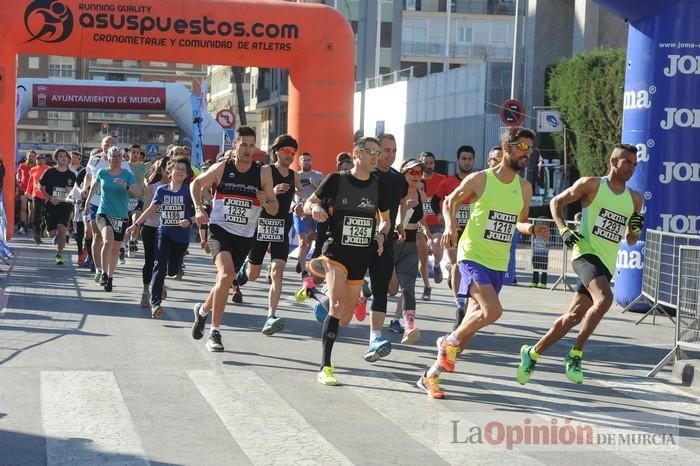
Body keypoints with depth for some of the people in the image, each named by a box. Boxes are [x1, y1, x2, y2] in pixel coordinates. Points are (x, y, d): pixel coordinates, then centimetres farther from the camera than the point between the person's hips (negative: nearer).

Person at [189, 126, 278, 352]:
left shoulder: (263, 173, -4)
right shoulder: (222, 168, -5)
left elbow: (275, 210, 0)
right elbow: (196, 184, 12)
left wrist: (266, 202, -21)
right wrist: (199, 208, -3)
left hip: (244, 237, 3)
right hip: (220, 229, -3)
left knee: (225, 281, 14)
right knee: (227, 274, -25)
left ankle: (203, 310, 47)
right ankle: (214, 332, -15)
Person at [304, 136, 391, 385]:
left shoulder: (379, 186, 5)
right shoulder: (336, 180, -4)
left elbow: (385, 219, 18)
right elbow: (308, 203, 4)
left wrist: (381, 234, -3)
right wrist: (315, 208, -19)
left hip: (361, 256, 5)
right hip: (336, 250, -4)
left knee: (344, 319, 10)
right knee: (337, 304, -25)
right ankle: (325, 367, -20)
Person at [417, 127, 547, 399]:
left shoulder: (524, 188, 7)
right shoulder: (479, 179, -7)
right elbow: (450, 201, 7)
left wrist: (532, 229, -2)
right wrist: (450, 225, -11)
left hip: (498, 264, 6)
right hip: (473, 256, -6)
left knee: (475, 320, 7)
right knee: (492, 310, -26)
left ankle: (431, 376, 21)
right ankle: (450, 342, 3)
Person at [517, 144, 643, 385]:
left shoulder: (635, 199, 14)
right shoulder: (591, 185, 0)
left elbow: (630, 241, 22)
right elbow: (556, 202, 9)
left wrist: (636, 229, -1)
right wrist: (564, 230, -5)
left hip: (607, 264, 6)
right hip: (586, 253, -6)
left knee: (574, 316, 4)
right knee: (604, 299, -30)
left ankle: (533, 353, 21)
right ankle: (575, 355, -18)